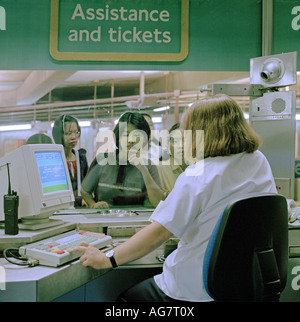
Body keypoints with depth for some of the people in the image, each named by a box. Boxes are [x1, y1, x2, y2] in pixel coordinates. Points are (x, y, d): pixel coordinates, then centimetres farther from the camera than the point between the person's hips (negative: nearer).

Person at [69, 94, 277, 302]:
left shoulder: (198, 176, -19)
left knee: (125, 295, 14)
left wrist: (107, 260, -12)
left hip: (197, 291, -8)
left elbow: (159, 232, -21)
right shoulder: (259, 163, 2)